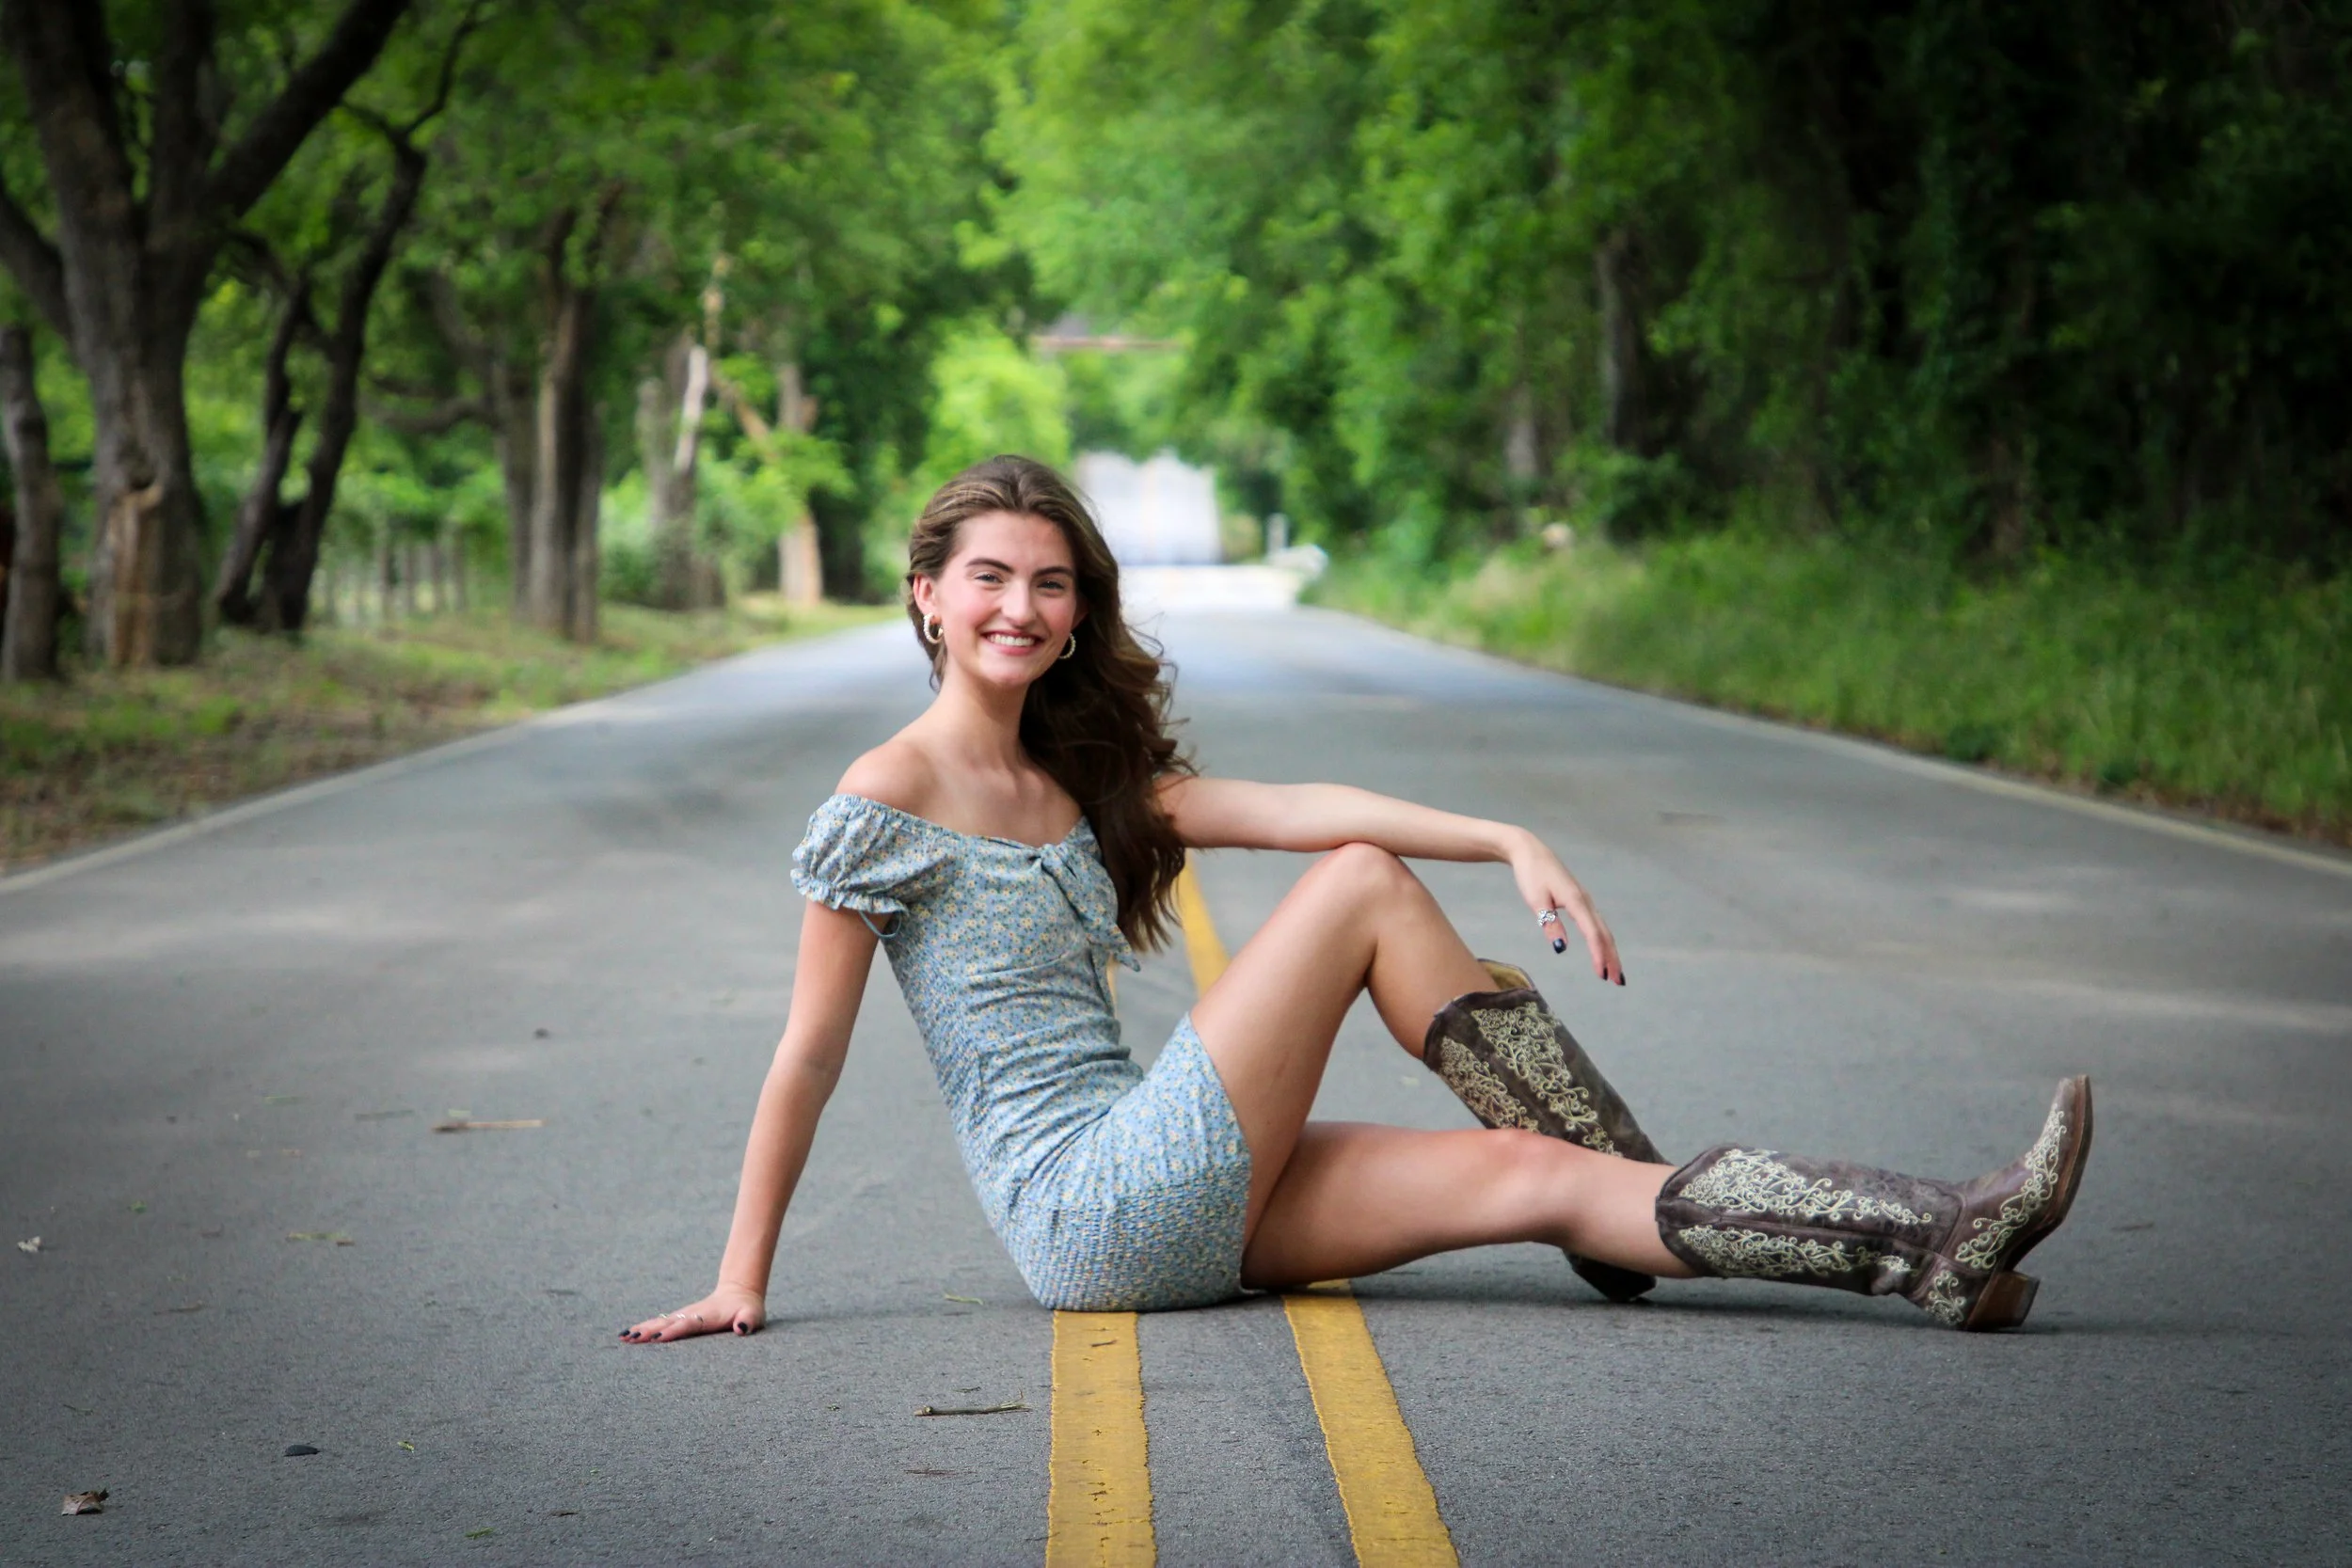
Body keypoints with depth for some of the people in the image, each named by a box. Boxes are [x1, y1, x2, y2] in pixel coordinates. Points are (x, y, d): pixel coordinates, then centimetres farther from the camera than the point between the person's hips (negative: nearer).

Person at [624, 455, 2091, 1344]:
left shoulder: (1080, 777, 16)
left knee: (1537, 1173, -6)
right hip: (1092, 1216, -8)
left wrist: (1508, 838, -8)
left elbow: (1290, 807, 4)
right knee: (1364, 891, -10)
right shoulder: (891, 797, -8)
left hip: (1176, 1218, 8)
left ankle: (1941, 1244, -10)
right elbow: (810, 1056, -8)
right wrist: (741, 1285, -9)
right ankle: (1639, 1213, -5)